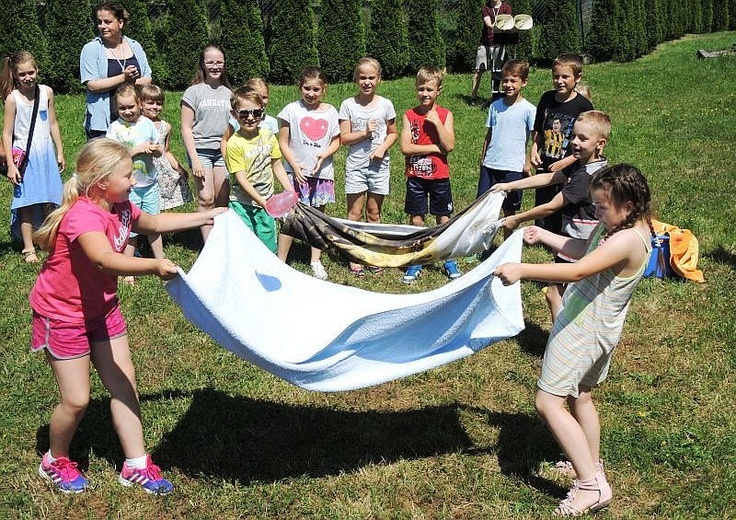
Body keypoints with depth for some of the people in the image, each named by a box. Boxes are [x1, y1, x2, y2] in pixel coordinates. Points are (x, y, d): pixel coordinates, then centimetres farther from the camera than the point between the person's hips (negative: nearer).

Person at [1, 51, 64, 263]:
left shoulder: (46, 92, 2)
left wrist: (60, 153, 13)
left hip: (46, 152, 4)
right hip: (24, 155, -4)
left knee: (46, 201, 7)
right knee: (27, 203, -1)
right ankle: (28, 249, 6)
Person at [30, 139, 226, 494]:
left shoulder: (120, 208, -4)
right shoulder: (82, 215, -31)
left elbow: (155, 223, 17)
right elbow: (105, 260, -50)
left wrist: (206, 216, 17)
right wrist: (154, 266, -64)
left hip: (101, 308, 8)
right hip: (62, 314, -8)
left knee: (124, 383, 7)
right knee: (77, 399, -2)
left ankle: (136, 465, 18)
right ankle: (55, 462, 27)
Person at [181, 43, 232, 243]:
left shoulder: (228, 93, 11)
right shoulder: (194, 92, -1)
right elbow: (186, 128, -3)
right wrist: (194, 159, -10)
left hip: (223, 151, 4)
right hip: (201, 150, -4)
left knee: (222, 200, 2)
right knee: (206, 198, -10)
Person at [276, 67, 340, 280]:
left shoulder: (330, 112, 5)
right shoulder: (292, 110, -2)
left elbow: (336, 141, 9)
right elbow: (283, 143, -1)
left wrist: (324, 154, -10)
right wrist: (295, 165, -12)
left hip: (322, 172, 3)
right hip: (297, 172, -3)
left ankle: (315, 261, 22)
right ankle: (280, 261, 3)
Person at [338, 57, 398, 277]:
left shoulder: (385, 104, 1)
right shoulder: (348, 105, -2)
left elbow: (393, 133, 9)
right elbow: (343, 138, -4)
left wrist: (383, 148, -9)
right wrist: (364, 132, -18)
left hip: (379, 164, 1)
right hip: (356, 165, -1)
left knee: (374, 212, 9)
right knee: (354, 213, 2)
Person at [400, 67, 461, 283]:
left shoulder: (445, 115, -1)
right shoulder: (409, 115, -1)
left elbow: (449, 146, -12)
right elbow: (405, 148, -11)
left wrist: (436, 122, -17)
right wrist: (434, 148, -13)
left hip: (439, 176, 0)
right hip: (415, 176, 0)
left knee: (444, 219, 8)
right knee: (416, 220, 6)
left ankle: (449, 262, 21)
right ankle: (415, 263, 17)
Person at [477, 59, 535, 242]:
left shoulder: (528, 109, -6)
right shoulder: (495, 106, 7)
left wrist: (529, 162, -10)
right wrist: (483, 157, 14)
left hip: (513, 167, -4)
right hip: (490, 165, 4)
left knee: (509, 211, 5)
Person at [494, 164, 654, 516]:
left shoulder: (627, 240, -27)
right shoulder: (618, 226, 3)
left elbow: (578, 271, -36)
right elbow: (583, 250, 20)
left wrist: (522, 271, -37)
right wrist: (543, 236, 17)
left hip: (584, 330, -11)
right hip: (598, 328, 11)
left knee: (548, 402, -9)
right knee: (580, 396, 24)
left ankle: (592, 485, -6)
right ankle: (592, 467, 42)